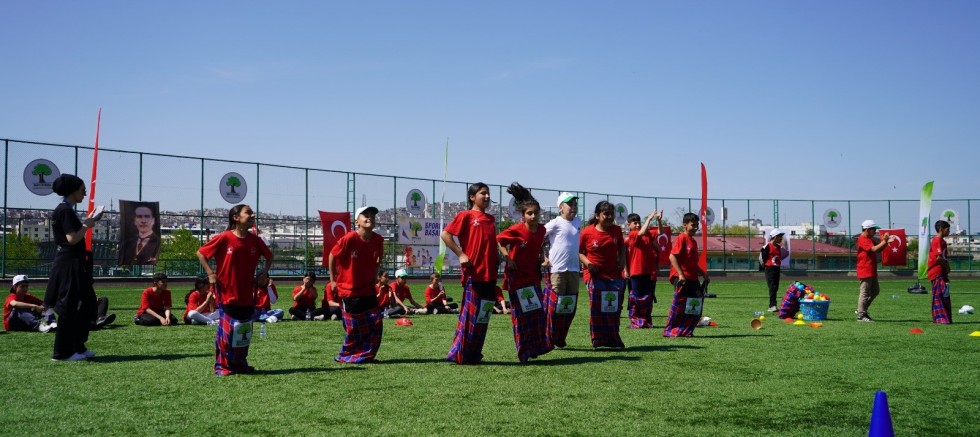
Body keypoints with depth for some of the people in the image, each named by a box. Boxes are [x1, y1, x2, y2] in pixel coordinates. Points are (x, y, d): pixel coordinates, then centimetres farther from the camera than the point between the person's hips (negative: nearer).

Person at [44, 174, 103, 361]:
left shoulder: (64, 210, 16)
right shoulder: (65, 211, -15)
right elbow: (72, 239, -22)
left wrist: (87, 222, 9)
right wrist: (87, 225, -9)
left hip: (73, 263, 11)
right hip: (69, 264, -11)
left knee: (87, 303, 15)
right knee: (69, 307, -3)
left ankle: (77, 347, 22)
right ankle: (62, 352, 4)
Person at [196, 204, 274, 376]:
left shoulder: (255, 241, 2)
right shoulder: (224, 238, -10)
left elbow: (269, 256, 19)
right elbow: (201, 253, -3)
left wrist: (264, 271, 5)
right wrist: (210, 273, -9)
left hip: (247, 295, 5)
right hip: (227, 294, -5)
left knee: (245, 330, 10)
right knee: (226, 329, -3)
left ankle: (241, 364, 23)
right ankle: (222, 366, 8)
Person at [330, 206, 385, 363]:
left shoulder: (378, 240, -5)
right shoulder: (349, 239, -20)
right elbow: (332, 256, -7)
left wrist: (374, 276, 11)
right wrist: (333, 280, -2)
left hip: (369, 290, 5)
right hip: (349, 290, -5)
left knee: (376, 323, 0)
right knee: (353, 327, 2)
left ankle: (367, 355, 14)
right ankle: (345, 356, 22)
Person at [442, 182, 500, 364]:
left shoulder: (491, 219, 16)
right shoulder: (466, 215, -4)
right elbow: (445, 235, -9)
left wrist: (497, 258, 11)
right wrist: (461, 254, -13)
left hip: (490, 274, 7)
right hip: (473, 273, -7)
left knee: (484, 315, 9)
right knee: (470, 314, -4)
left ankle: (474, 354, 18)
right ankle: (460, 354, 4)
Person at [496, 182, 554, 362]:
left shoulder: (541, 230, 0)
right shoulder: (516, 230, -17)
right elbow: (499, 240, -8)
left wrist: (541, 257, 7)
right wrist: (507, 258, -15)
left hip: (533, 276, 6)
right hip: (516, 277, -6)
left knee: (538, 312, 6)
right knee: (521, 315, -1)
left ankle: (537, 347, 18)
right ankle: (524, 353, 6)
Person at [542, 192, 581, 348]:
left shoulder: (578, 222, 12)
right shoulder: (555, 223, -7)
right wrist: (544, 258, -12)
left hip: (574, 270, 6)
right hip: (557, 270, -6)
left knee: (570, 306, 8)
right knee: (554, 306, -5)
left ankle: (560, 340, 19)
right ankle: (548, 340, 5)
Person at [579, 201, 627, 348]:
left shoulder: (616, 230, 4)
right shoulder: (587, 232, -9)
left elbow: (622, 246, 21)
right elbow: (579, 251, -1)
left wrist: (622, 260, 5)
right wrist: (587, 263, -16)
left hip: (614, 275, 4)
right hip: (595, 276, -4)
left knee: (614, 309, 7)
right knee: (597, 309, -4)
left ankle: (613, 340, 19)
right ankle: (598, 341, 5)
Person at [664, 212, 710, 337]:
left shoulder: (693, 241, 18)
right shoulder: (682, 238, -8)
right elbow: (672, 256, -18)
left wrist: (703, 274, 19)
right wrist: (680, 274, -22)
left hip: (692, 279, 9)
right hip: (681, 279, -9)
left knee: (695, 306, 7)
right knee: (679, 305, -5)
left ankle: (686, 331, 15)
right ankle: (669, 331, 5)